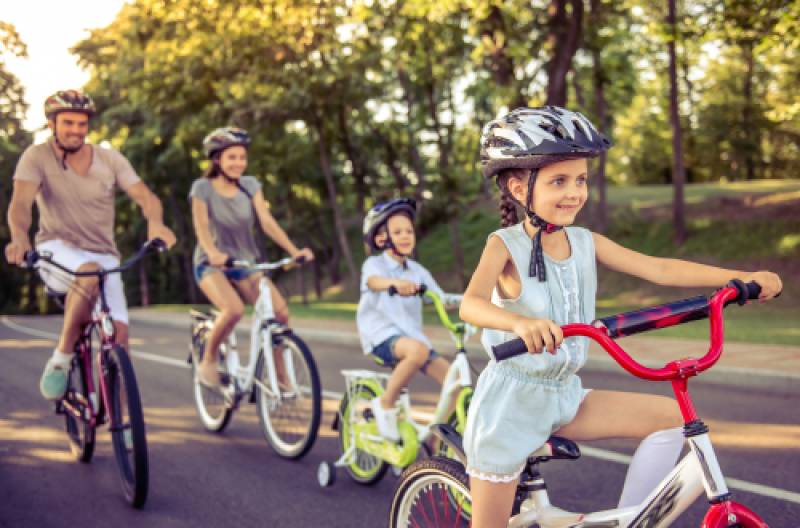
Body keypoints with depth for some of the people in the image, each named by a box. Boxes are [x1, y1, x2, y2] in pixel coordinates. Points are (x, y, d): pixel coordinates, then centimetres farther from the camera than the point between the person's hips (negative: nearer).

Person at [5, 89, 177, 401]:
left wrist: (155, 222, -32)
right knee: (89, 273, -38)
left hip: (103, 256, 3)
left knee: (118, 333, -17)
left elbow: (145, 196, -8)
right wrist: (19, 238, -40)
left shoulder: (110, 159, 2)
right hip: (57, 251, -3)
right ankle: (60, 359, -19)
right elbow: (21, 202, -19)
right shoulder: (37, 157, -4)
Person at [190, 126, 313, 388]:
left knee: (280, 310, -19)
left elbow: (267, 221, -8)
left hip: (245, 263, 4)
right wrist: (213, 253, -40)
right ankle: (208, 361, -7)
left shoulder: (250, 185, 2)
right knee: (234, 309, -33)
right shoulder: (203, 188, -7)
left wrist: (294, 251, -23)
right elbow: (201, 226, -19)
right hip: (212, 265, -3)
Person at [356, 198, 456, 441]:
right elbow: (375, 282, -28)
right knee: (417, 350, -37)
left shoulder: (417, 271, 14)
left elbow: (442, 299, 4)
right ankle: (385, 404, -16)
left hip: (412, 335, 6)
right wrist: (396, 283, -50)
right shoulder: (375, 264, -3)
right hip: (382, 336, -5)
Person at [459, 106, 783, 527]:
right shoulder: (505, 245, -17)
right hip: (510, 400, -5)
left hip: (562, 397, 6)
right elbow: (470, 303, -33)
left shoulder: (585, 242, -1)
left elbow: (658, 269, -4)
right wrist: (519, 322, -54)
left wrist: (742, 277, -13)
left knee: (670, 417, -4)